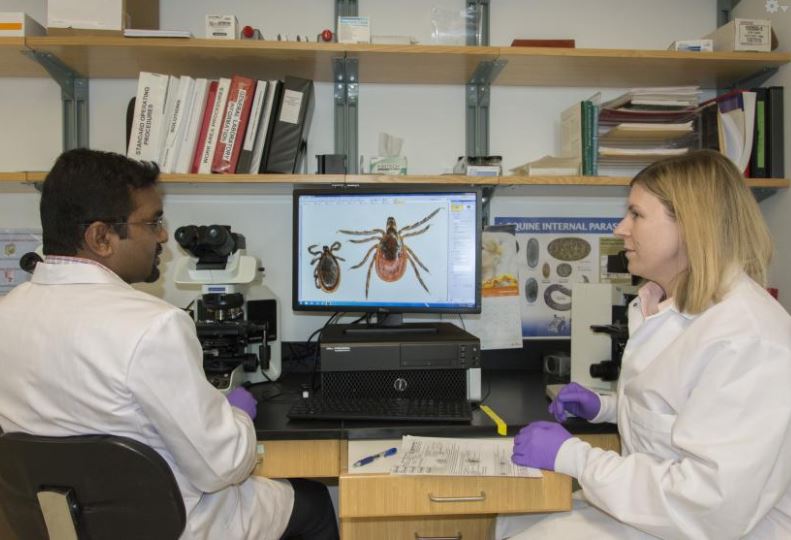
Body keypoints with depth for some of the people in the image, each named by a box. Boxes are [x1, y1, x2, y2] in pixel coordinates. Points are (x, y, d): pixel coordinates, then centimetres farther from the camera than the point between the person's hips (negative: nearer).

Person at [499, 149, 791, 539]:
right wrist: (607, 408, 5)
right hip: (649, 502, 9)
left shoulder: (749, 343, -28)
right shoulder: (672, 306, 4)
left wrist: (573, 457, -25)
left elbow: (712, 507, -31)